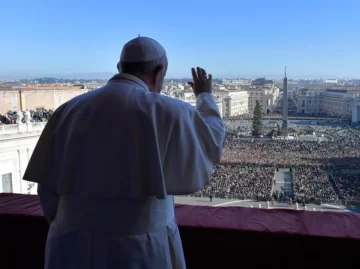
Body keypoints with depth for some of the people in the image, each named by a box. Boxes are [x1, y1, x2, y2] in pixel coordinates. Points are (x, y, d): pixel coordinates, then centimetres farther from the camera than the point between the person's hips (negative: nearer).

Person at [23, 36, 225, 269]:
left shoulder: (70, 111, 1)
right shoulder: (166, 112, -10)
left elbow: (49, 189, 3)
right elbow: (212, 139, 8)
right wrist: (205, 96, 25)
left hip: (76, 250, 4)